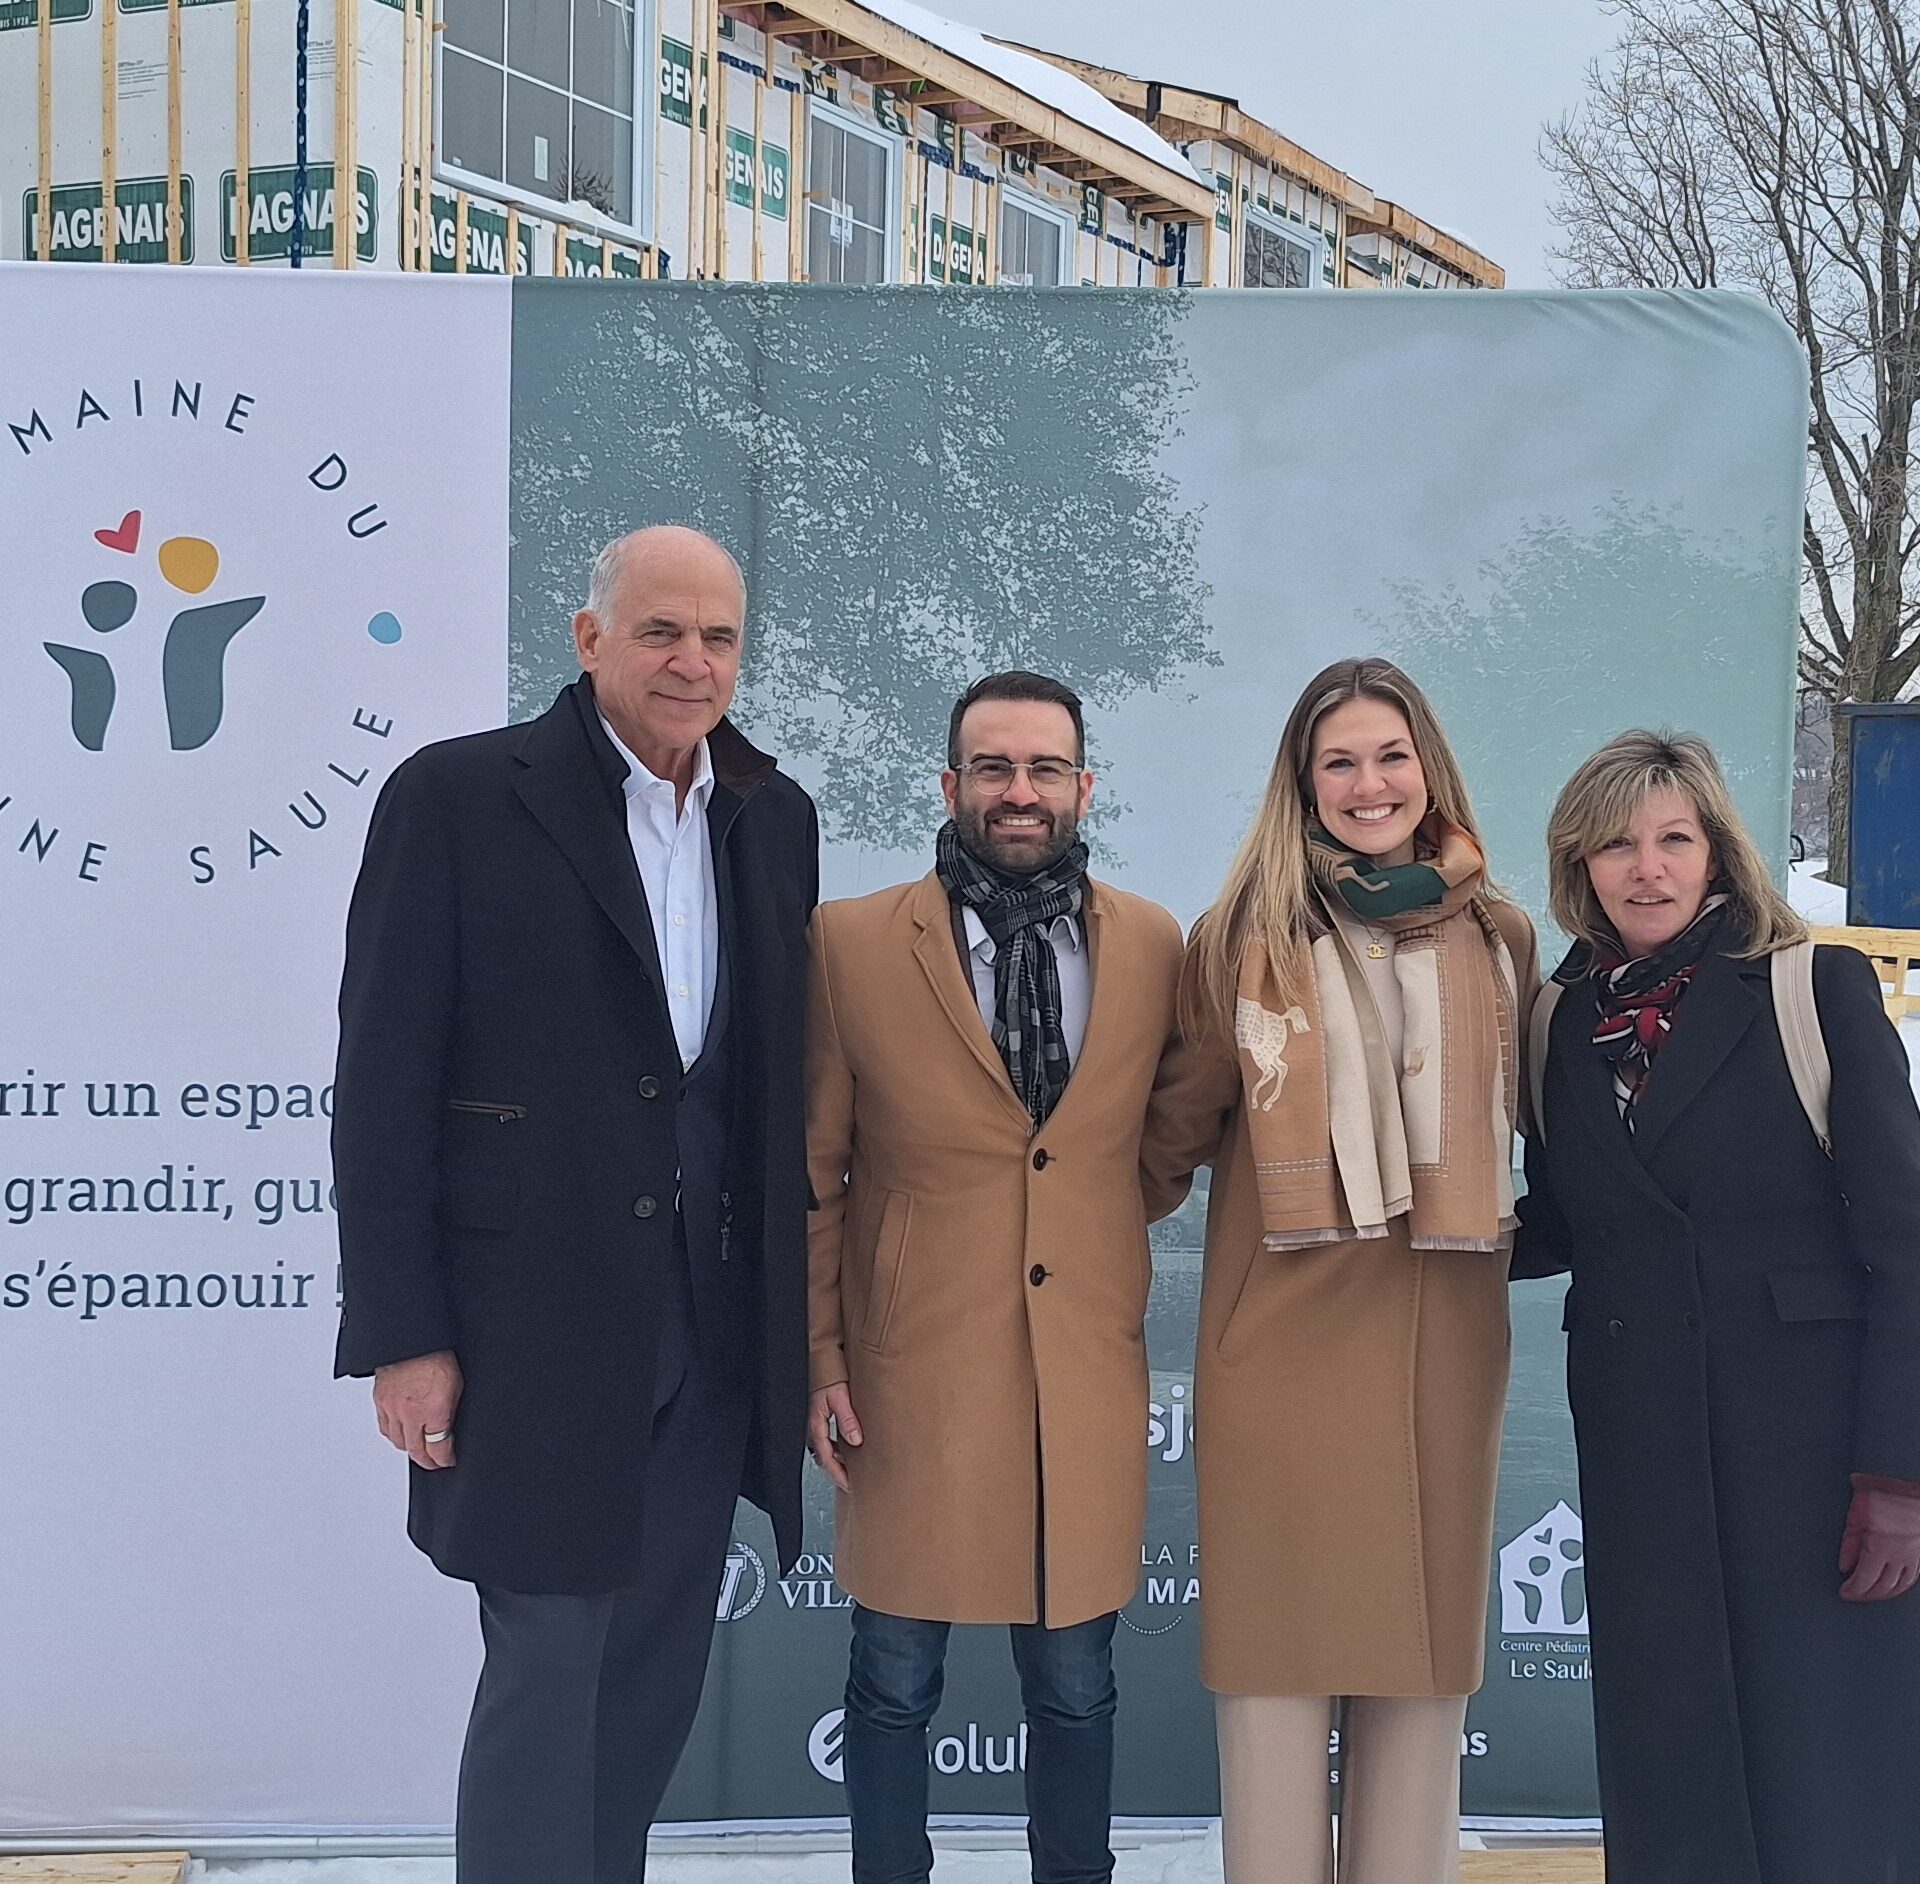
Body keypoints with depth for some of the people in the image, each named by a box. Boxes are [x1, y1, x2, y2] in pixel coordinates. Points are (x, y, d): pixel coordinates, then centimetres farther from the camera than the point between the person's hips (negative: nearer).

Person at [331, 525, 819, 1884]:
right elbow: (383, 1088, -9)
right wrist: (402, 1335, -12)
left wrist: (795, 1324, 7)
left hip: (712, 1329, 6)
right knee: (546, 1674, -1)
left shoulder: (774, 817, 9)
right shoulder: (457, 798, -7)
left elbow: (781, 1077, 11)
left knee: (656, 1680, 13)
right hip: (537, 1325, -5)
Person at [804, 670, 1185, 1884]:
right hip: (912, 1369, -2)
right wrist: (818, 1358, -2)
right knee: (895, 1680, 8)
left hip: (1090, 1372, 2)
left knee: (1075, 1682, 11)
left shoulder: (1154, 945, 4)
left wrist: (1105, 1232, 7)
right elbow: (812, 1171, 0)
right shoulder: (852, 941, -3)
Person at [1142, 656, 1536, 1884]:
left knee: (1426, 1642, 7)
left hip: (1443, 1335, 2)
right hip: (1285, 1327, -2)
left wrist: (1515, 1232, 10)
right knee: (1280, 1642, 1)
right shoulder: (1247, 933, 2)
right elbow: (1184, 1116, 6)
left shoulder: (1498, 939, 9)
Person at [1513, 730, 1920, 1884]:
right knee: (1669, 1758, 9)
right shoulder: (1565, 1022, 9)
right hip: (1640, 1446, 4)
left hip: (1811, 1435, -4)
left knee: (1825, 1764, 0)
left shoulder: (1819, 992, -4)